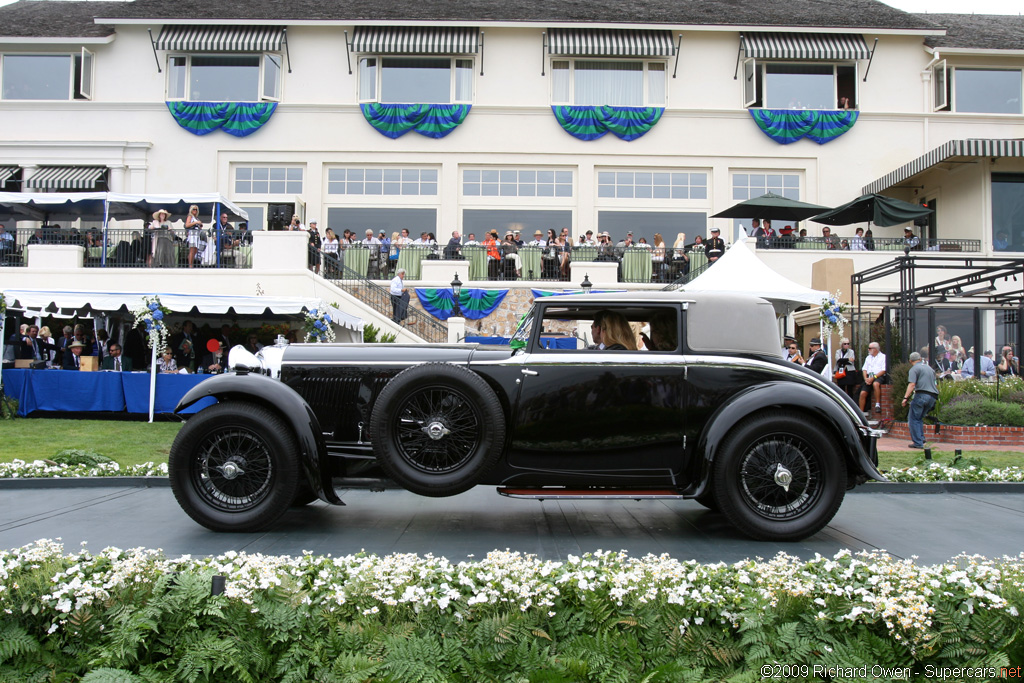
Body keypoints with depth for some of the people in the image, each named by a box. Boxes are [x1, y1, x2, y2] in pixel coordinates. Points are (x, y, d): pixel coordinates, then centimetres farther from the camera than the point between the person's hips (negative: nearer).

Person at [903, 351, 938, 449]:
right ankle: (921, 439, 11)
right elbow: (936, 385, 29)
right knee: (919, 418, 19)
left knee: (913, 418, -2)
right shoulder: (930, 368, 24)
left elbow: (912, 384, -13)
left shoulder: (914, 369, 0)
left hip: (922, 395, -7)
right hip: (933, 396, 7)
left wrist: (906, 397, -16)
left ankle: (917, 442, -8)